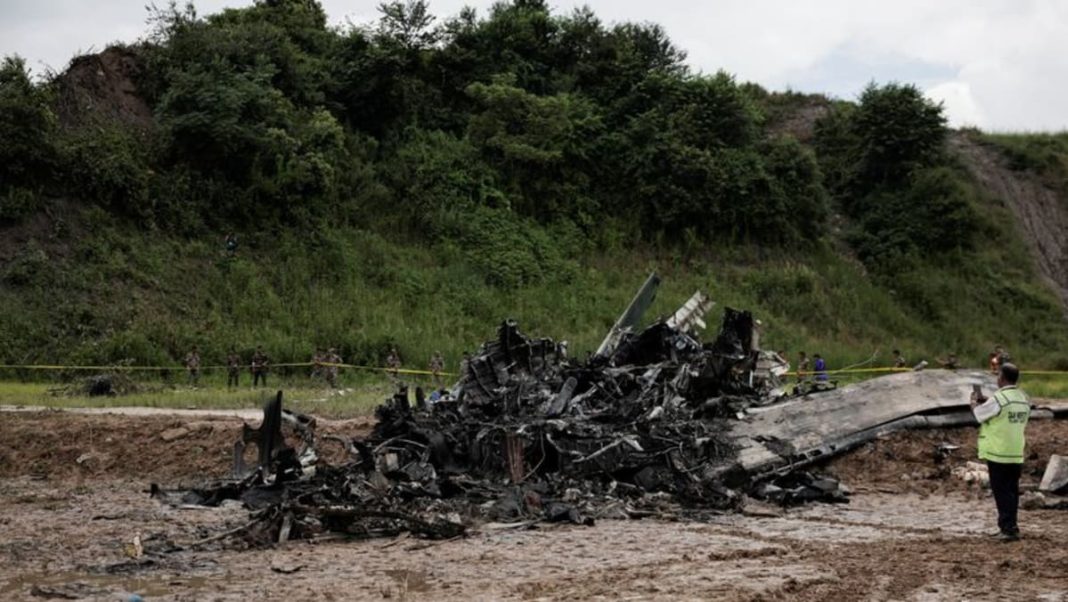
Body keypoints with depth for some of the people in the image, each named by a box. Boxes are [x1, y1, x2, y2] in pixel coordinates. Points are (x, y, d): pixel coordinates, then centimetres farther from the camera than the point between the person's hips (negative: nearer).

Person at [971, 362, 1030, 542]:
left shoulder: (998, 399, -18)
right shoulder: (1024, 399, 6)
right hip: (1017, 455, 7)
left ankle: (1010, 529, -4)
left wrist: (974, 401, 15)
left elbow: (978, 414, -5)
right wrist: (985, 400, 18)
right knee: (1011, 491, 14)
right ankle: (1007, 527, 22)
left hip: (998, 454, -7)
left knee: (1002, 492, -1)